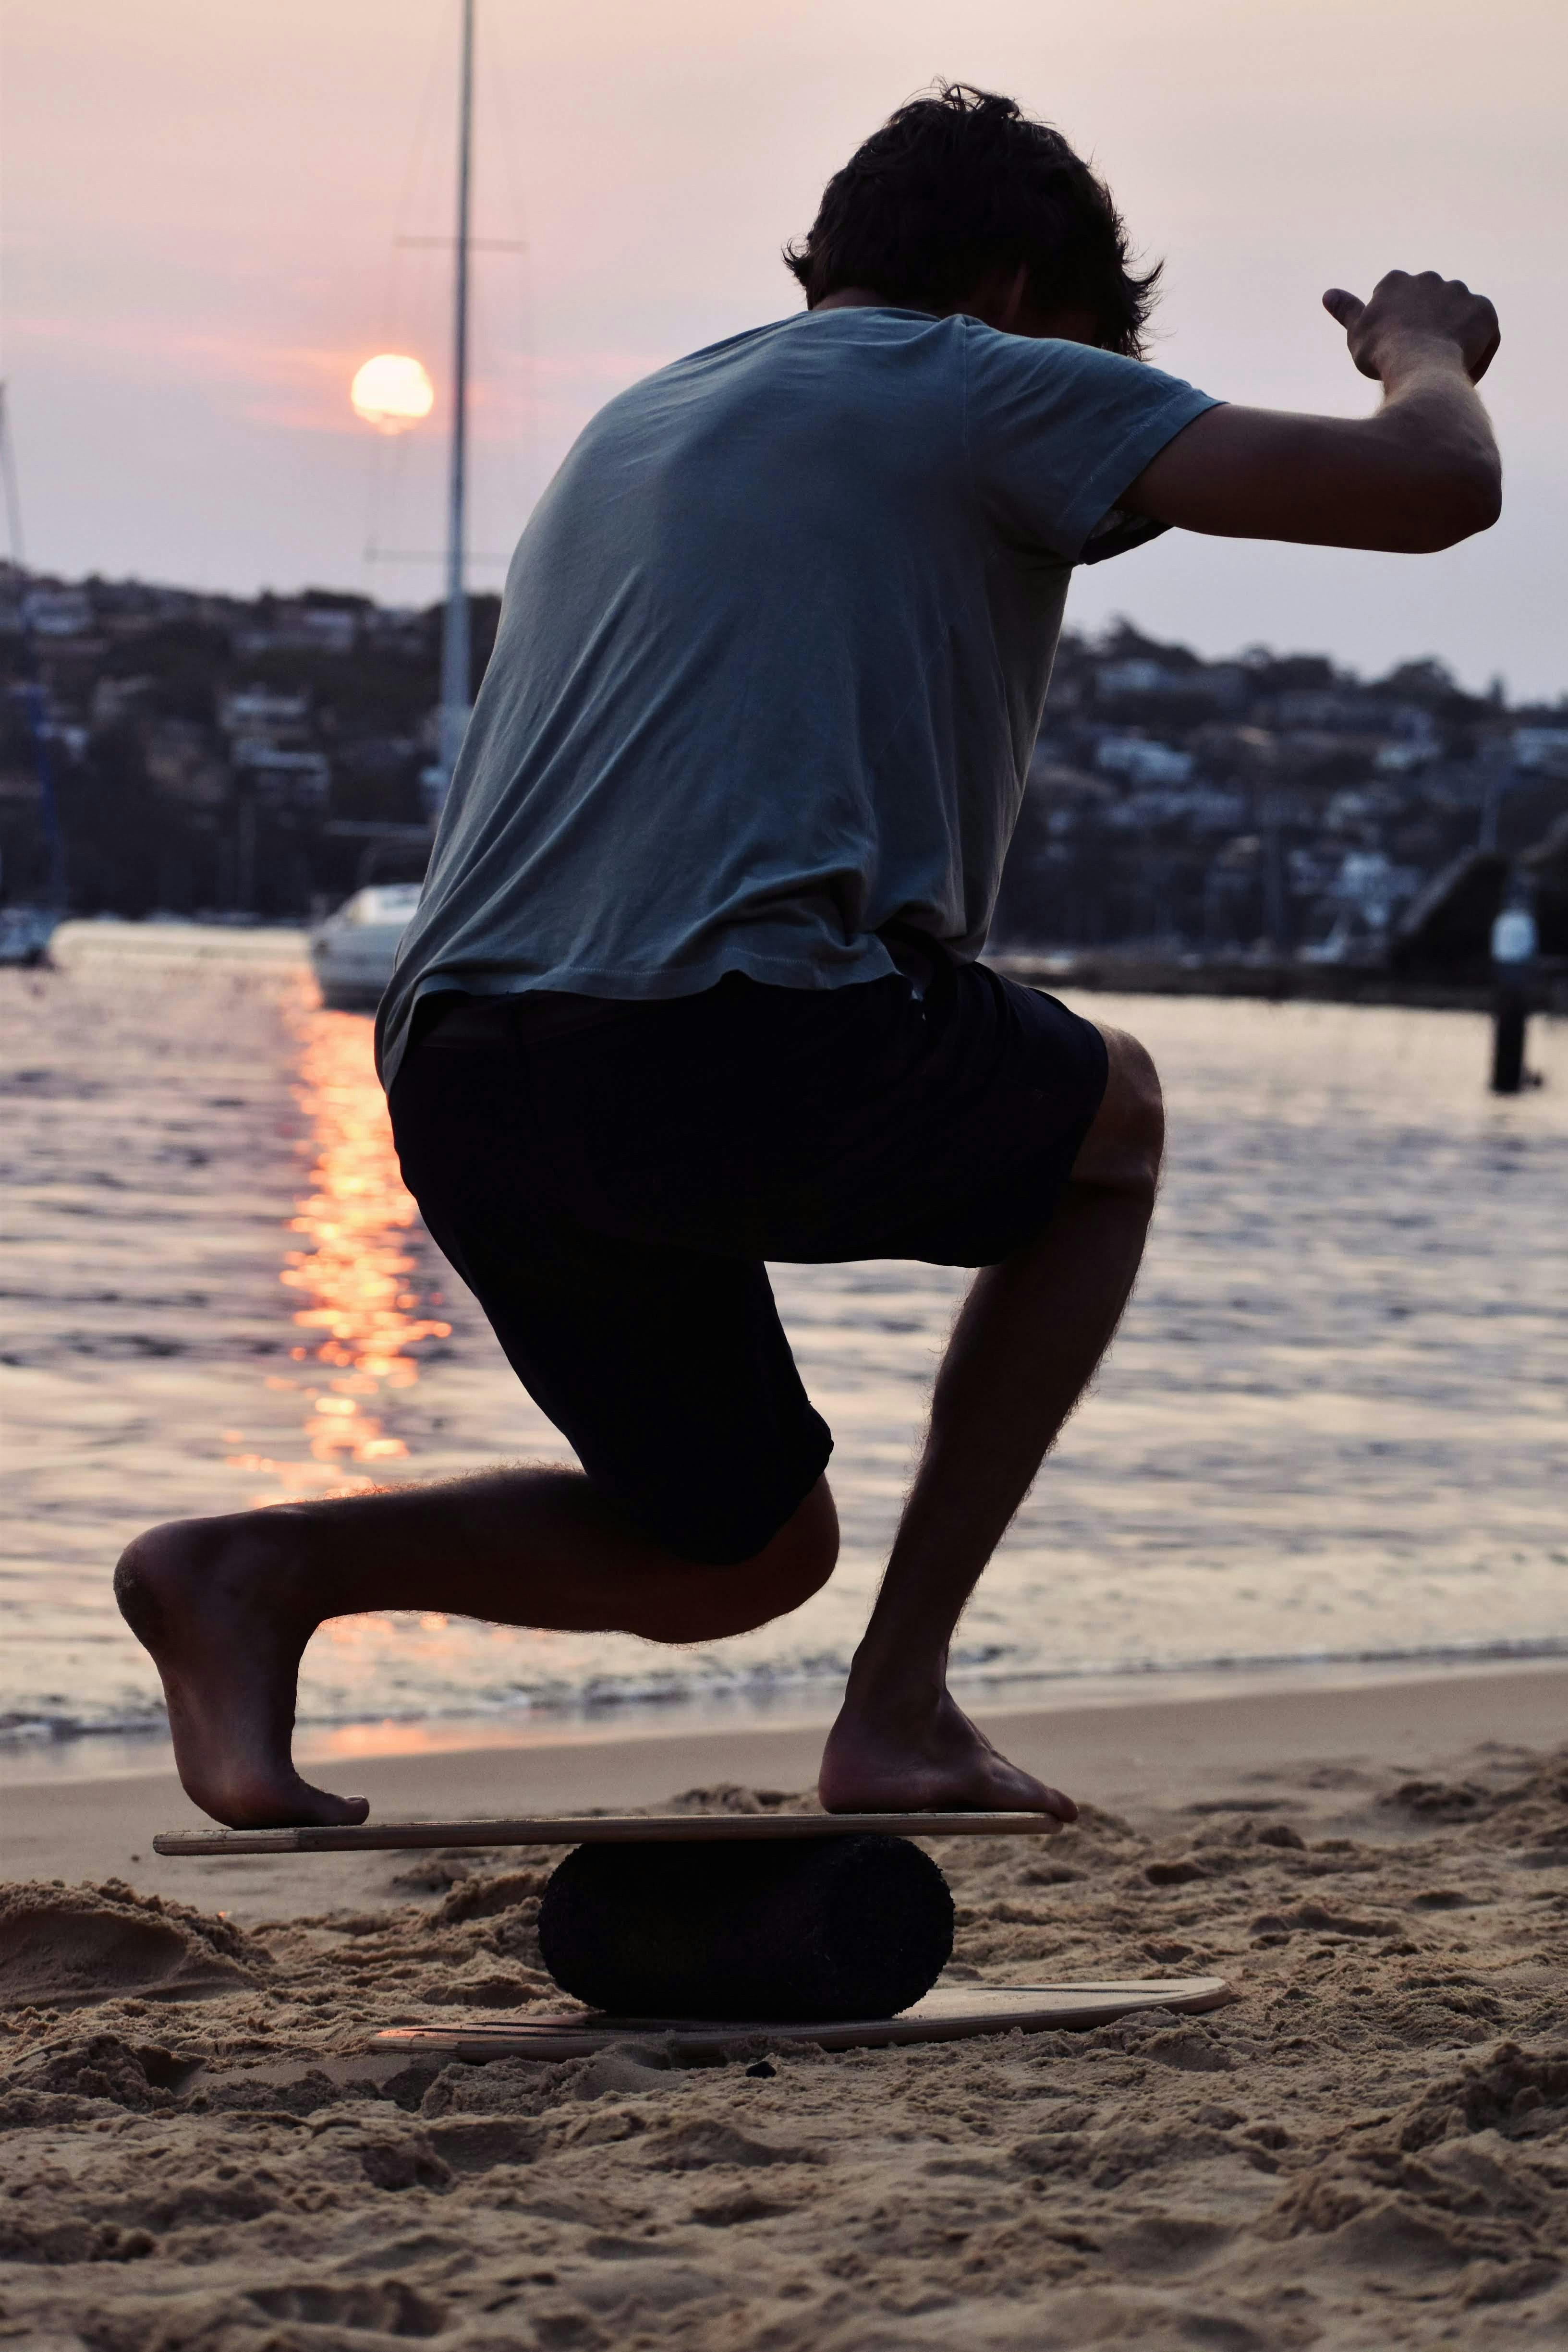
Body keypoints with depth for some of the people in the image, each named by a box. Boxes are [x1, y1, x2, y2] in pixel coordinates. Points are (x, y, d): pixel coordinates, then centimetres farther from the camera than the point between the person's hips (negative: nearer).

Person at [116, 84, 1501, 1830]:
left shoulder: (629, 429, 31)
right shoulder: (987, 388, 9)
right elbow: (1435, 490, 3)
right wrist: (1425, 356, 27)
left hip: (453, 1093, 7)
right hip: (746, 1041, -7)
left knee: (746, 1550, 25)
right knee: (1112, 1121, 25)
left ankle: (262, 1568, 0)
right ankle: (898, 1710, 14)